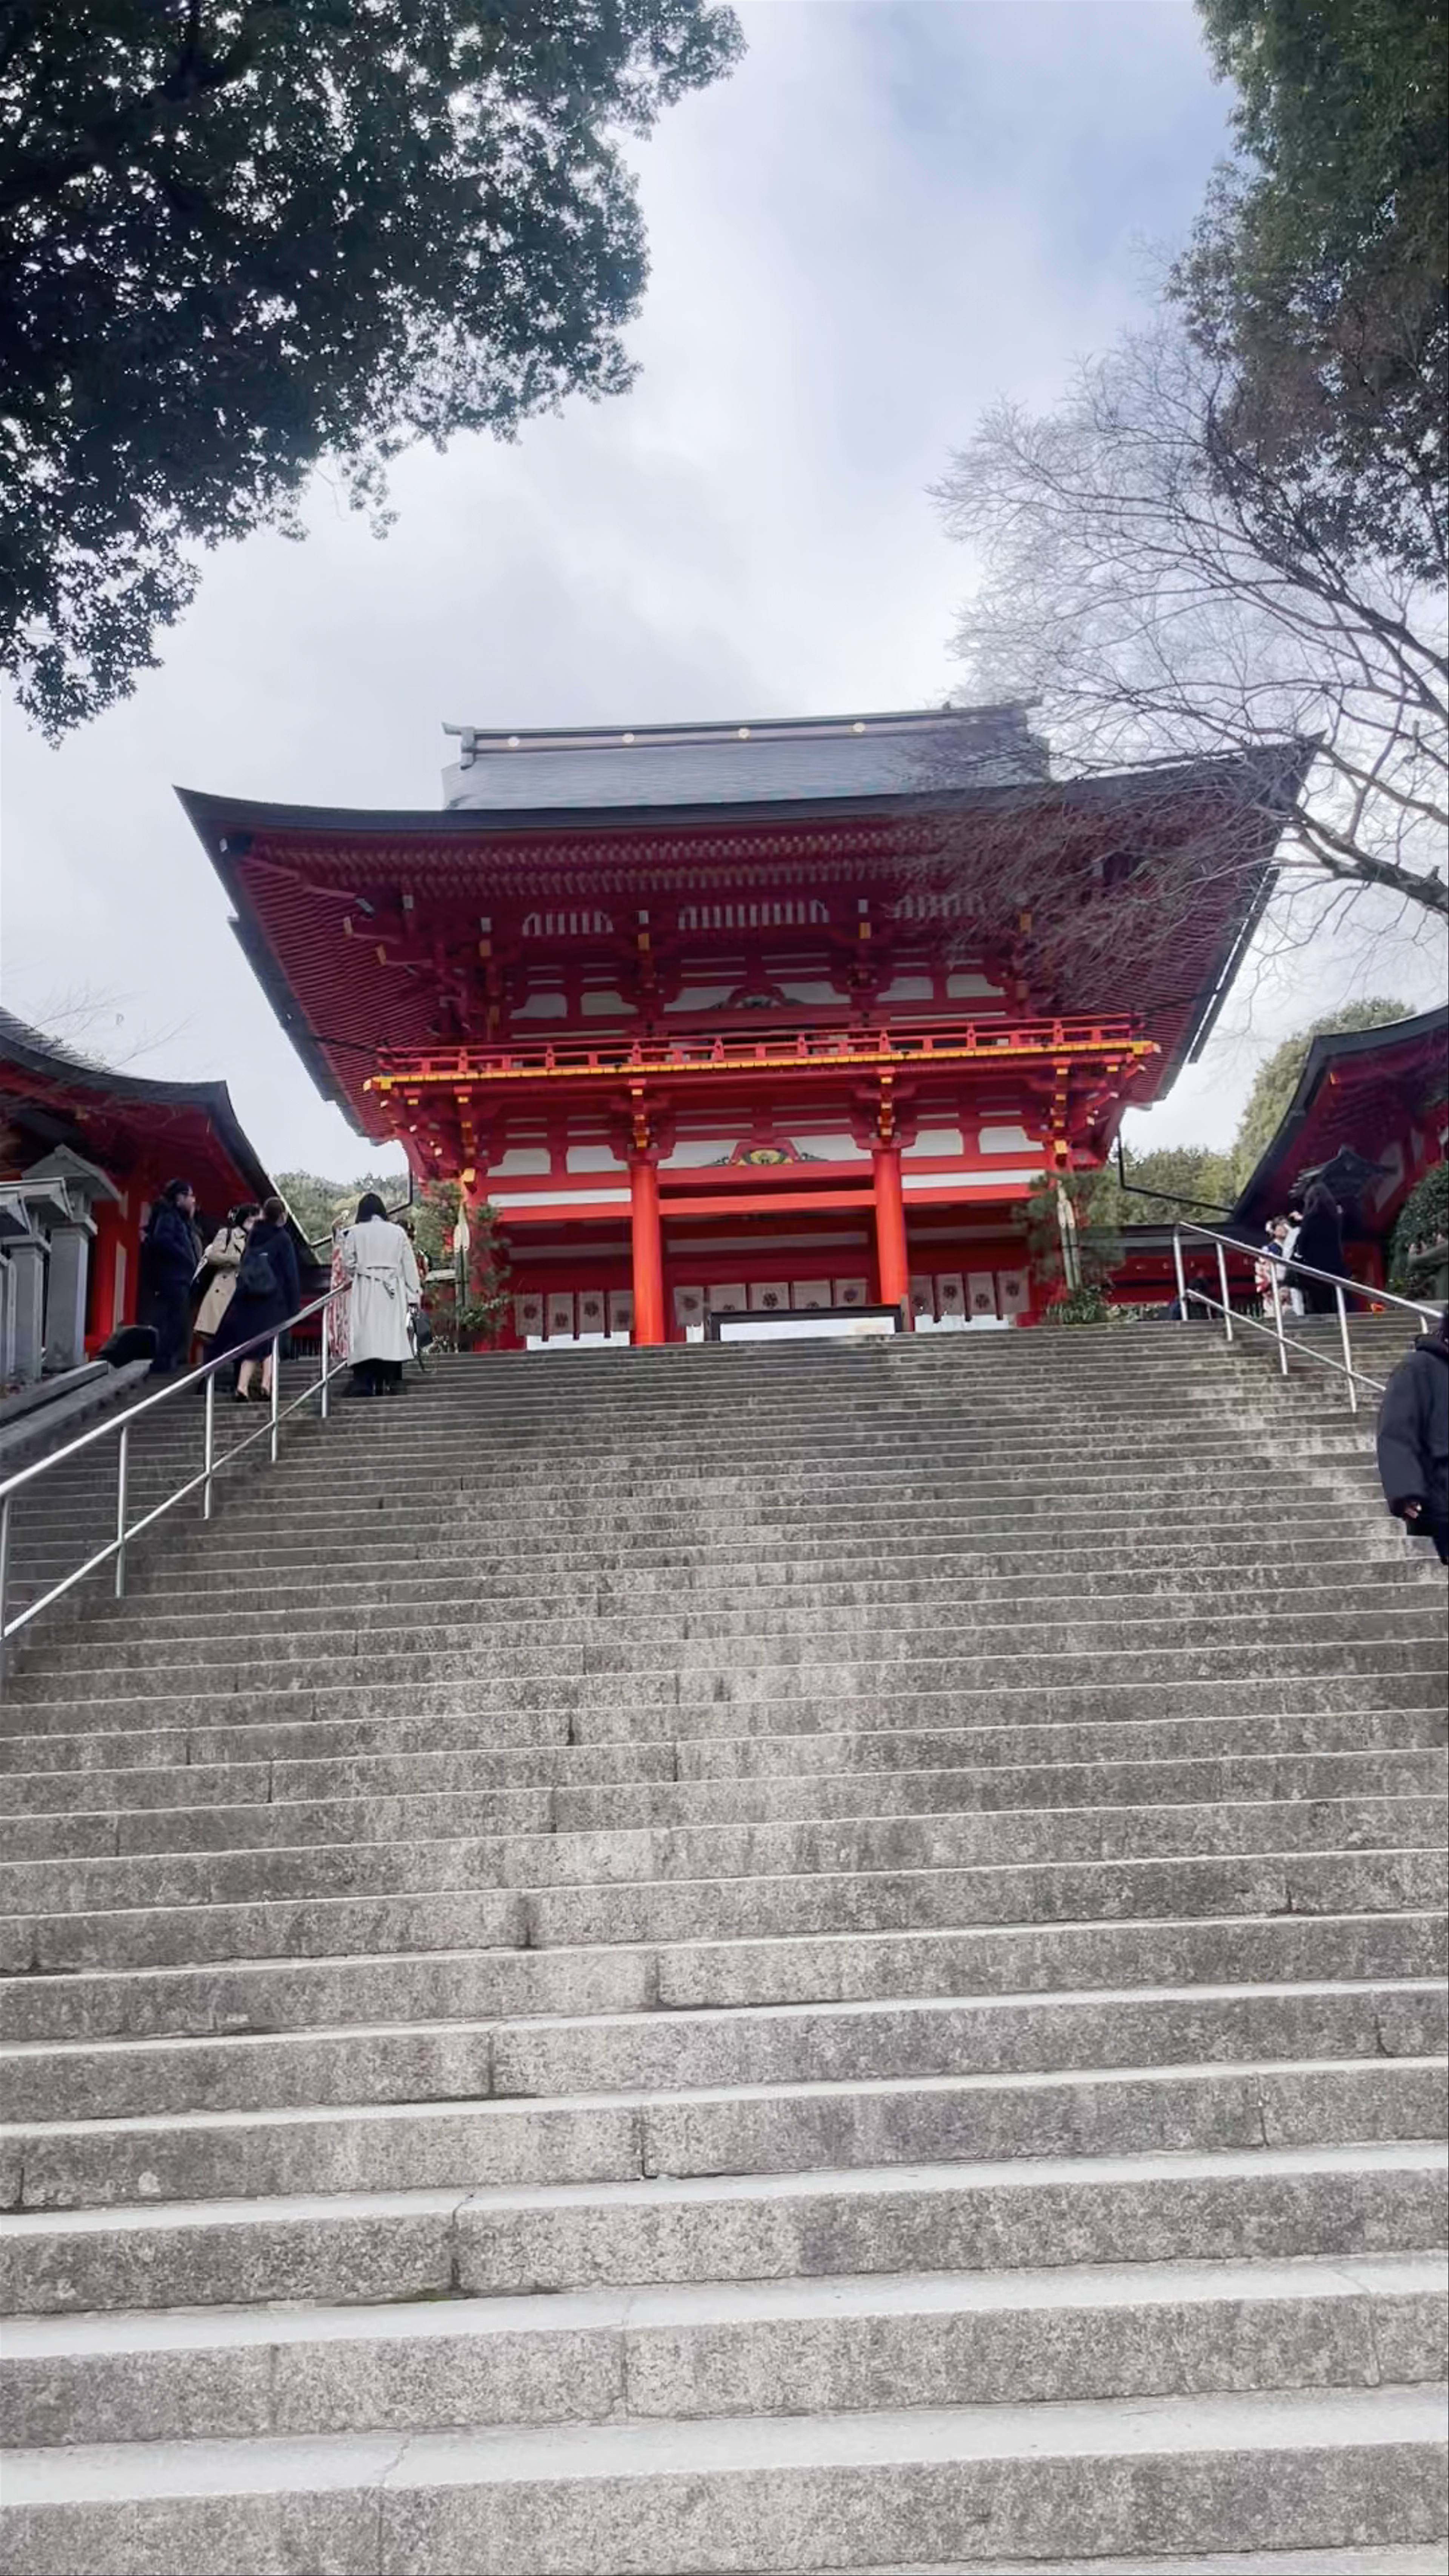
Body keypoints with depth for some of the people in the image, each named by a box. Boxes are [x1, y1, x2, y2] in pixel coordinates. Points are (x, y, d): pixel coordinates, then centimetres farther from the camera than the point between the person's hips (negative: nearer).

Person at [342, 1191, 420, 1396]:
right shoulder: (397, 1232, 4)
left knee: (365, 1334, -3)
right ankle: (388, 1382, 2)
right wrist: (413, 1294, 8)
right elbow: (409, 1265, 4)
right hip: (392, 1293, 1)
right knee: (391, 1334, 4)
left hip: (364, 1292, -1)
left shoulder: (356, 1233, 0)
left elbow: (348, 1264, 2)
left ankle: (363, 1383, -11)